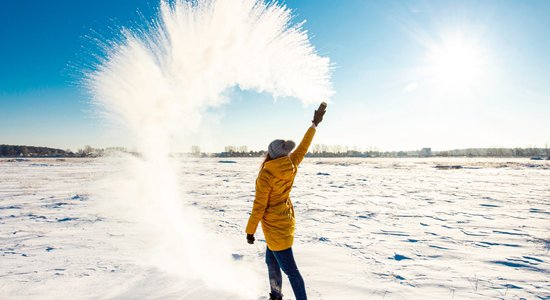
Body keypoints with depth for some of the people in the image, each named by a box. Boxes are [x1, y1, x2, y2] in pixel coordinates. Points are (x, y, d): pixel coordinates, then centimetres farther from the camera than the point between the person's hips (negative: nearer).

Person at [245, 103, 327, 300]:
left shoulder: (265, 175, -25)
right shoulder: (292, 166, -7)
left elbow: (259, 207, -19)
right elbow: (303, 147, 7)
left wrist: (250, 231, -6)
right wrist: (315, 124, 18)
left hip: (275, 226, -8)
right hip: (286, 219, 8)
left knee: (289, 269, 0)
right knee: (271, 261, 25)